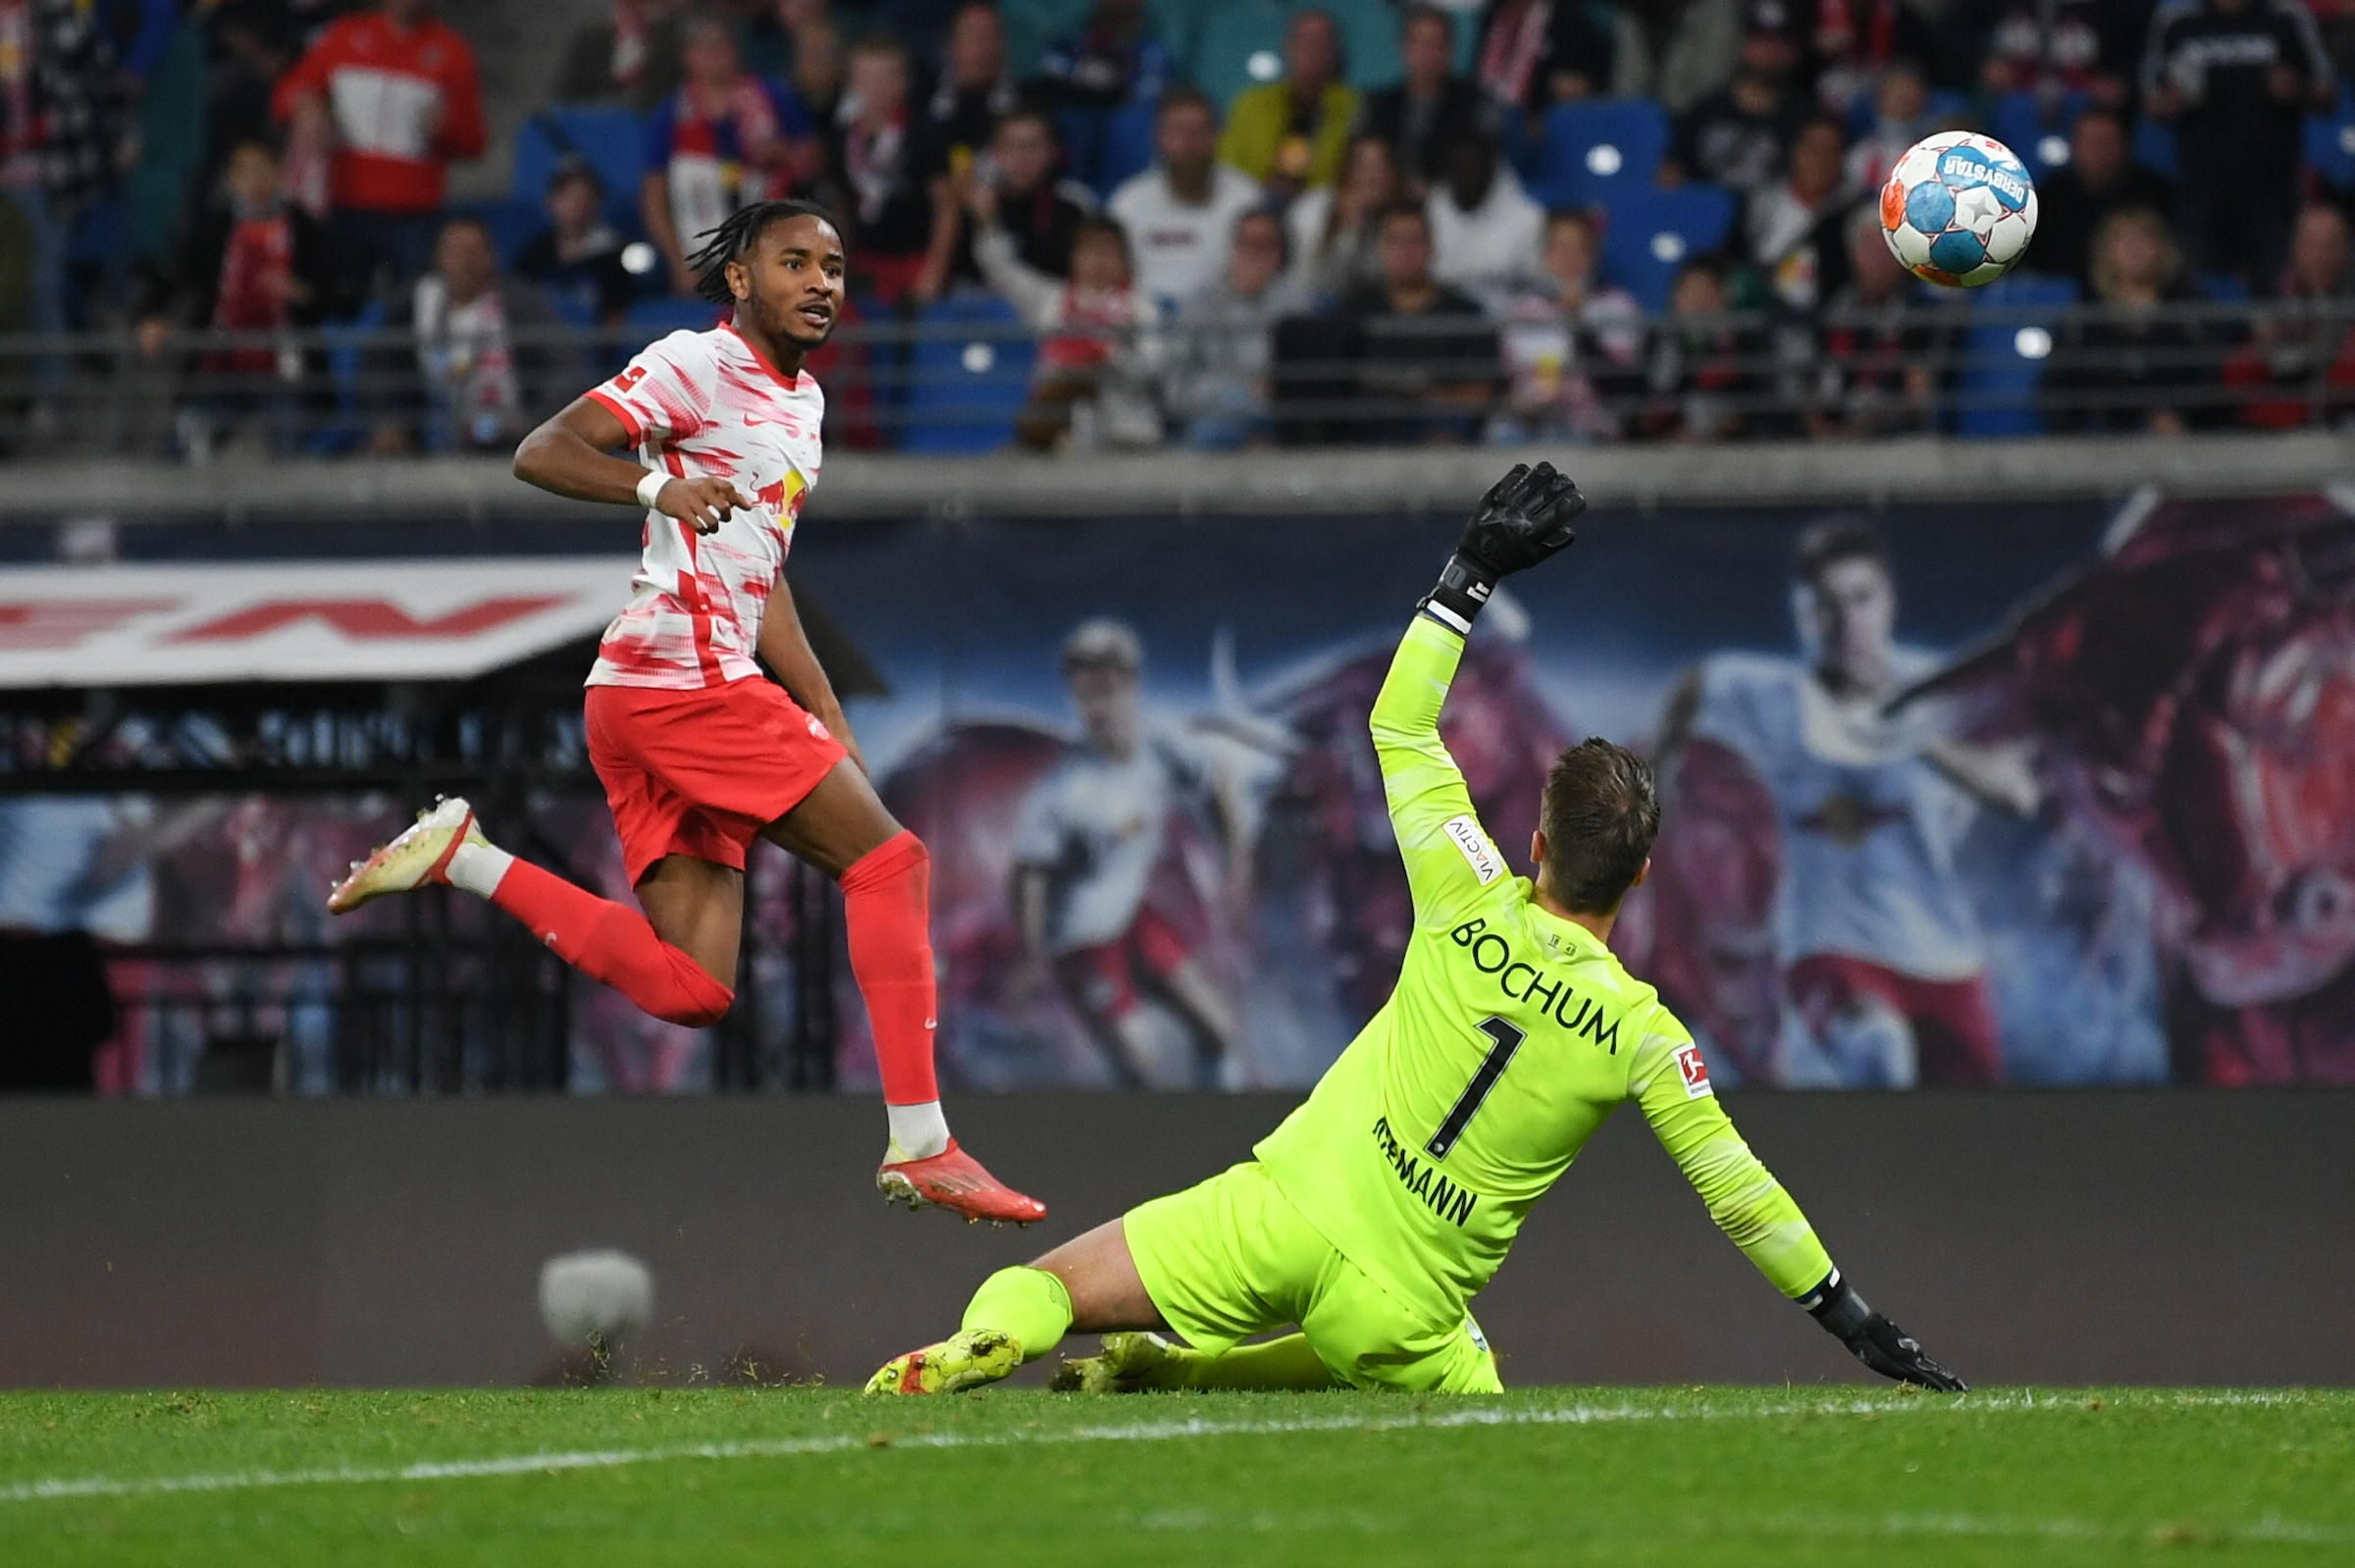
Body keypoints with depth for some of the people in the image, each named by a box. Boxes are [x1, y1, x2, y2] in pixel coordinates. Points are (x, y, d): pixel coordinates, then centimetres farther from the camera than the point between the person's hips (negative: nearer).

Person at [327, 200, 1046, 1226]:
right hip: (681, 675, -9)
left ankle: (463, 855, 2)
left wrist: (830, 724, 24)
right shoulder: (698, 365, -6)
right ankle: (920, 1147, -10)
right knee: (888, 859, -10)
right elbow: (540, 454, -14)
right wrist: (657, 485, -29)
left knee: (690, 990, -2)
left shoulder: (801, 402, 22)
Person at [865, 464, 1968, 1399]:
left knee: (1032, 1292, 10)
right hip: (1402, 1311, 0)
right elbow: (1739, 1194, 1)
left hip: (1286, 1214, 1)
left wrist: (1472, 571, 16)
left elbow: (1401, 727, 10)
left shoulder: (1473, 908, -1)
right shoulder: (1643, 1031, -3)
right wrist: (1856, 1321, 10)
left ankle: (985, 1344, -28)